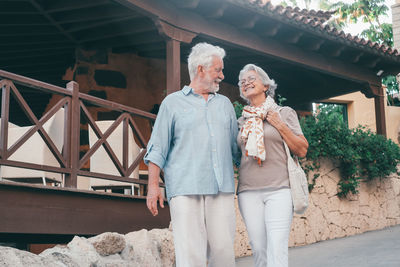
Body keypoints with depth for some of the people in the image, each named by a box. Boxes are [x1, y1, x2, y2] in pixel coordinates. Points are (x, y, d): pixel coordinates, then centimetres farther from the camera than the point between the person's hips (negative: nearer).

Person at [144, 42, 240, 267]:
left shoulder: (225, 104, 21)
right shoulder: (173, 103, 10)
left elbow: (236, 147, 25)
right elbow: (158, 149, 5)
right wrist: (153, 185, -4)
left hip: (222, 188, 4)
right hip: (185, 189, -3)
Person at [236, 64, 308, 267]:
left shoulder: (284, 113, 8)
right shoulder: (241, 120, 17)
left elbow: (302, 151, 4)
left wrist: (280, 125, -2)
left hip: (279, 189, -3)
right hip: (248, 192, 3)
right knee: (259, 250, 1)